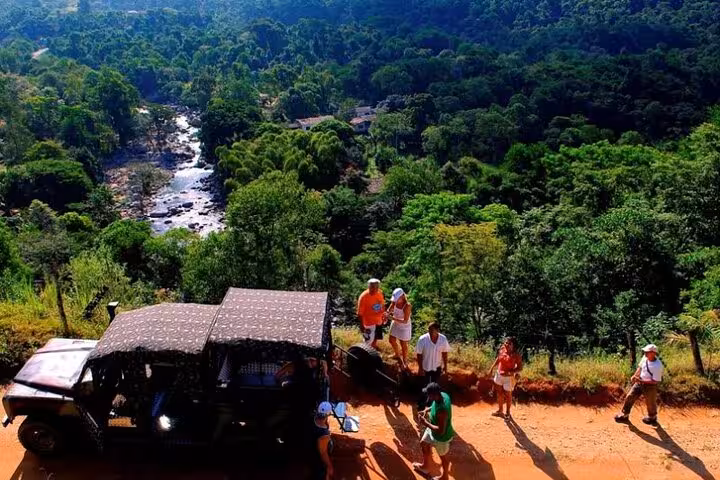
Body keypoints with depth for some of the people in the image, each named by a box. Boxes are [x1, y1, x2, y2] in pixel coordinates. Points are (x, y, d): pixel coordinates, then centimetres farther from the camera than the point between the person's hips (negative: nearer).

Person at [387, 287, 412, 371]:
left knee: (403, 345, 12)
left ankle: (405, 361, 37)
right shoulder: (394, 302, -17)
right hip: (395, 324, 6)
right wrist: (387, 313, -32)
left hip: (404, 327, -6)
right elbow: (389, 310, -8)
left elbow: (405, 321, -32)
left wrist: (393, 318, -39)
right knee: (392, 341, 24)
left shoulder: (407, 306, -33)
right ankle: (397, 354, 55)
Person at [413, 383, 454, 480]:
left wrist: (426, 423, -30)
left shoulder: (442, 410, -43)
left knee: (443, 457, 20)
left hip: (441, 437, -9)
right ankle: (424, 466, 55)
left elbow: (441, 431, -37)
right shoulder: (442, 395, -17)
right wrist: (427, 410, -7)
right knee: (424, 444, 29)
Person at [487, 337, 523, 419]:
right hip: (499, 374, 5)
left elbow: (520, 368, -18)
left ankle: (507, 412, 35)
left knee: (507, 394, 12)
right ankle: (500, 410, 40)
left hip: (509, 377, -5)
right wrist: (491, 369, 9)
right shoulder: (502, 349, -8)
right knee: (499, 393, 20)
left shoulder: (516, 355, -23)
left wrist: (508, 372, -28)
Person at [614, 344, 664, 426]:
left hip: (650, 386, -6)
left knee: (650, 403, 15)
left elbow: (655, 381, -24)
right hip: (639, 382, 6)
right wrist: (634, 376, -4)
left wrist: (641, 380, -28)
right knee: (629, 397, 6)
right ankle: (624, 415, 20)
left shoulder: (658, 366, -29)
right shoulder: (645, 358, -8)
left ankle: (652, 418, 44)